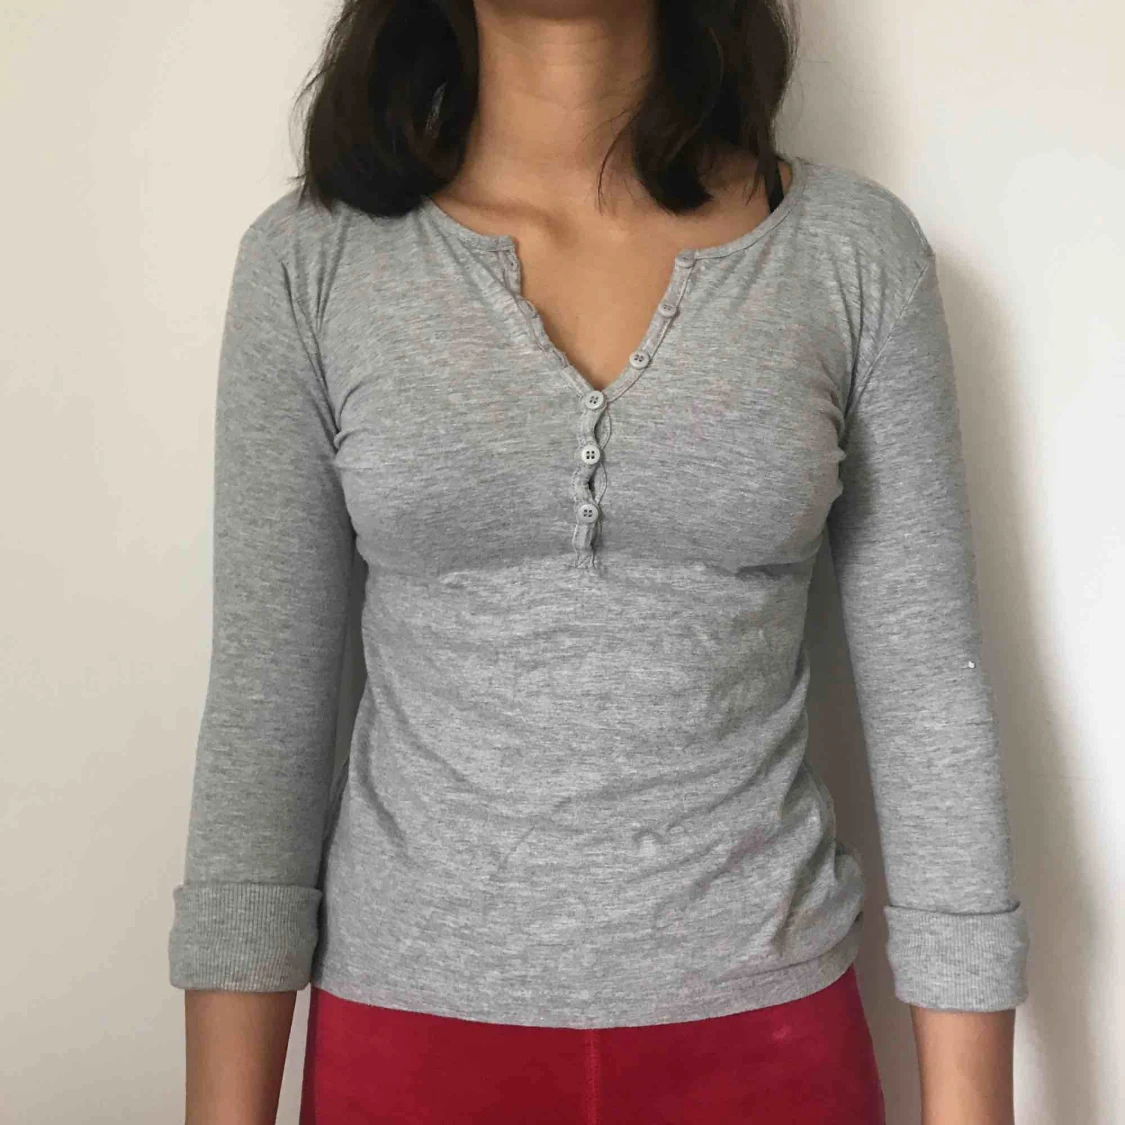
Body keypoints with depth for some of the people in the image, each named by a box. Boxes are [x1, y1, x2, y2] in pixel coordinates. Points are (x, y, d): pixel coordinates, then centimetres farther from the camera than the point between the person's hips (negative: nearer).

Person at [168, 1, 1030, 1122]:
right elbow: (263, 703, -4)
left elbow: (928, 682, -3)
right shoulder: (311, 259, -5)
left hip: (761, 1022, 1)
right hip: (415, 1015, 0)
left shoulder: (854, 245, -5)